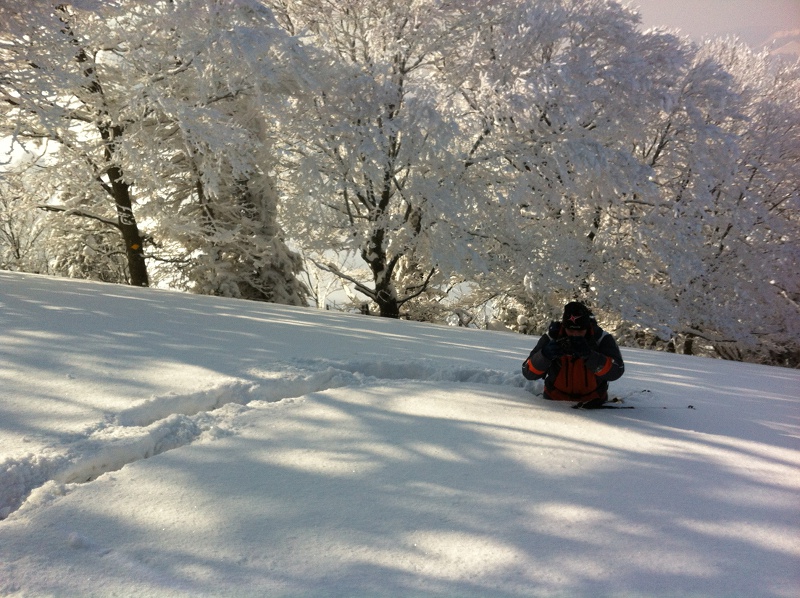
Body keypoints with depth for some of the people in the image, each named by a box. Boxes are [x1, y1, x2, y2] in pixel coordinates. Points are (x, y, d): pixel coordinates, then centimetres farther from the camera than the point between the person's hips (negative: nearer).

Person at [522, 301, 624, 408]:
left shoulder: (602, 339, -16)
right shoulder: (551, 338, -16)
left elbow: (616, 371, -29)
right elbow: (528, 373, -20)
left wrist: (589, 355, -44)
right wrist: (545, 355, -40)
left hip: (592, 398, 1)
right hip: (556, 398, 0)